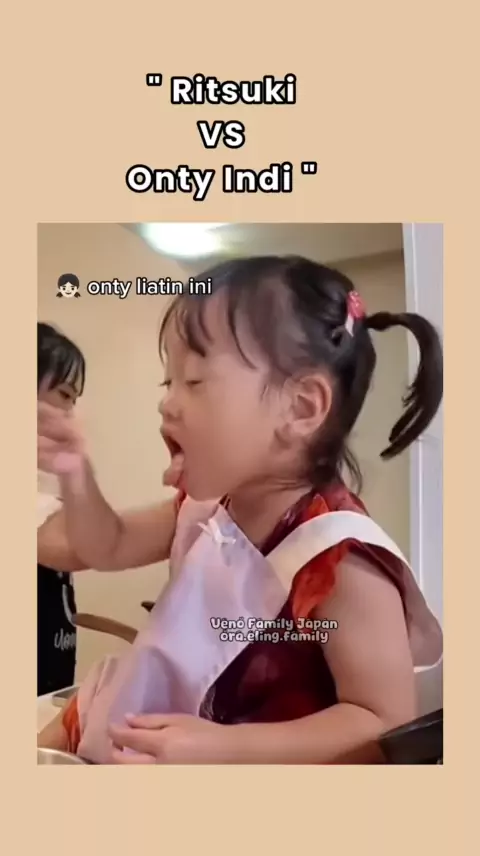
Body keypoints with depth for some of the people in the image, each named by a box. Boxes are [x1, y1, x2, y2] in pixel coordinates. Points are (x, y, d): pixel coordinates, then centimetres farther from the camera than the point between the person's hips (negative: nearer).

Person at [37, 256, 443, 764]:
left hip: (232, 757, -7)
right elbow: (109, 549, 12)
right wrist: (76, 475, -7)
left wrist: (222, 749, -34)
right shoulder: (207, 504, -2)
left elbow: (386, 724, -26)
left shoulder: (341, 560, -29)